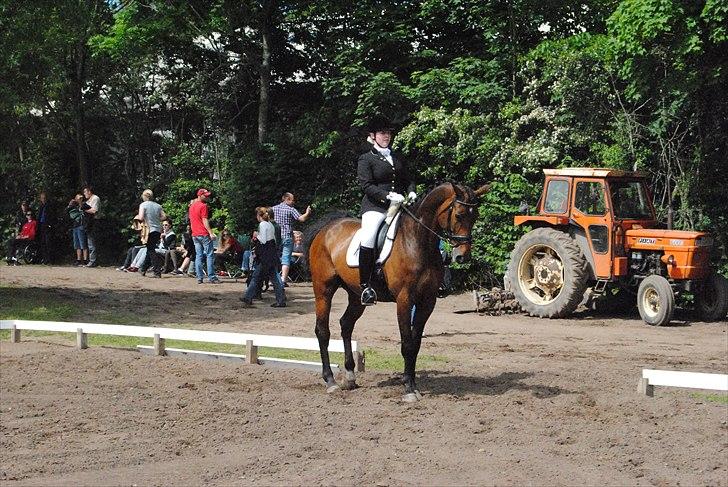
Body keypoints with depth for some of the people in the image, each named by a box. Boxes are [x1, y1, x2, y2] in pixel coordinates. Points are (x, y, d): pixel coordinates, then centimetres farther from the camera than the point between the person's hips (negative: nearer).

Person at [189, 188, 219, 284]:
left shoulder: (191, 206, 16)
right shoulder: (203, 206, -9)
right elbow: (205, 221, -15)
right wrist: (211, 233, -18)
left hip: (195, 235, 8)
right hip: (204, 234, -8)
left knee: (198, 256, 7)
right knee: (210, 255, -5)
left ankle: (199, 278, 3)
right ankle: (211, 277, -9)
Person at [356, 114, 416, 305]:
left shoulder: (397, 159, 21)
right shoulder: (366, 159, 3)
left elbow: (407, 180, 22)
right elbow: (366, 185, -8)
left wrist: (411, 192, -1)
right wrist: (388, 195, -20)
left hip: (398, 206, 6)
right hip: (375, 206, -6)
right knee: (368, 239, -30)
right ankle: (365, 285, -25)